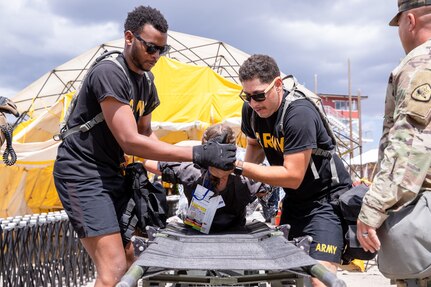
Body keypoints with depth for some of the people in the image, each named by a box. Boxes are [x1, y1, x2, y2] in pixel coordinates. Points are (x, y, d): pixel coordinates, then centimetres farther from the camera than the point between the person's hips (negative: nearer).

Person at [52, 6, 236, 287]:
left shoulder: (145, 82, 8)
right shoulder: (109, 73, -21)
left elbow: (146, 134, 18)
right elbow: (130, 141, -27)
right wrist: (197, 154, -29)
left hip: (112, 175, 9)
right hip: (83, 175, -9)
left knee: (128, 260, 10)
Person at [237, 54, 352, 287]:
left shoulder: (299, 114, -27)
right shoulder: (251, 108, -3)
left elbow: (292, 176, -27)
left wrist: (240, 167, -25)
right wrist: (245, 177, -2)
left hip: (326, 199, -7)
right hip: (294, 200, 7)